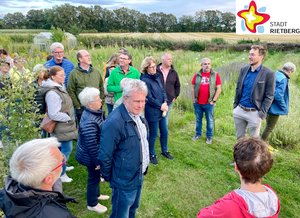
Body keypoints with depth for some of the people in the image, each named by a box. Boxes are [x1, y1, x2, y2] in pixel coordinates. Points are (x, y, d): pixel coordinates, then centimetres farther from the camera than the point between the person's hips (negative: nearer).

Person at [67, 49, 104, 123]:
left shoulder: (96, 71, 8)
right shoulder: (74, 73, -5)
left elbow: (101, 88, 13)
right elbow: (71, 92, -7)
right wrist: (78, 106, -9)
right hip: (82, 109, -4)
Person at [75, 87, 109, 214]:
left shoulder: (94, 112, -4)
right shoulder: (89, 122, -35)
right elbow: (91, 146, -29)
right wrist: (97, 161, -19)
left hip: (96, 154, 9)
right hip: (92, 156, -9)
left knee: (95, 176, 28)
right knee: (94, 178, 13)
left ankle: (96, 194, 52)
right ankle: (92, 204, 36)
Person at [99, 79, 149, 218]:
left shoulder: (137, 115, -1)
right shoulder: (114, 123, -30)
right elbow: (104, 156, -23)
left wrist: (143, 169, 15)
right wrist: (109, 178, -9)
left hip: (139, 175, 8)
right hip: (125, 182, -8)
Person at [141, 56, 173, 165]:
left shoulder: (157, 77, 8)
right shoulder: (145, 80, -16)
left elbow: (163, 91, 10)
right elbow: (149, 98, -18)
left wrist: (165, 102, -7)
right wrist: (160, 106, -11)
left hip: (162, 110, 8)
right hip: (152, 112, -7)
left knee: (164, 132, 18)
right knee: (153, 134, 7)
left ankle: (165, 151, 38)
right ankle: (152, 154, 27)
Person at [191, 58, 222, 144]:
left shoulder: (215, 75, -2)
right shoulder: (197, 75, 2)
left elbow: (219, 89, -2)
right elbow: (193, 88, 7)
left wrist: (214, 100, -7)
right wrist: (193, 99, 3)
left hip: (209, 103, -2)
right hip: (198, 103, 2)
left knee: (210, 120, 7)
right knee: (198, 119, 14)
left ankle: (209, 136, 22)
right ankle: (198, 134, 31)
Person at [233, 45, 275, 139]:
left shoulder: (268, 74, -10)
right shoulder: (244, 69, 4)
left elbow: (269, 96, -8)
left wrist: (262, 113, -12)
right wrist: (235, 105, 9)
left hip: (254, 113, -4)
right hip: (239, 110, 5)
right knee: (239, 137, 17)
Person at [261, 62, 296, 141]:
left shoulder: (275, 74, 4)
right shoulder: (283, 79, -21)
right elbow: (278, 96, -27)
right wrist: (284, 108, -11)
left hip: (268, 106, 9)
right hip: (274, 108, -9)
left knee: (268, 126, 22)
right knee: (269, 128, 4)